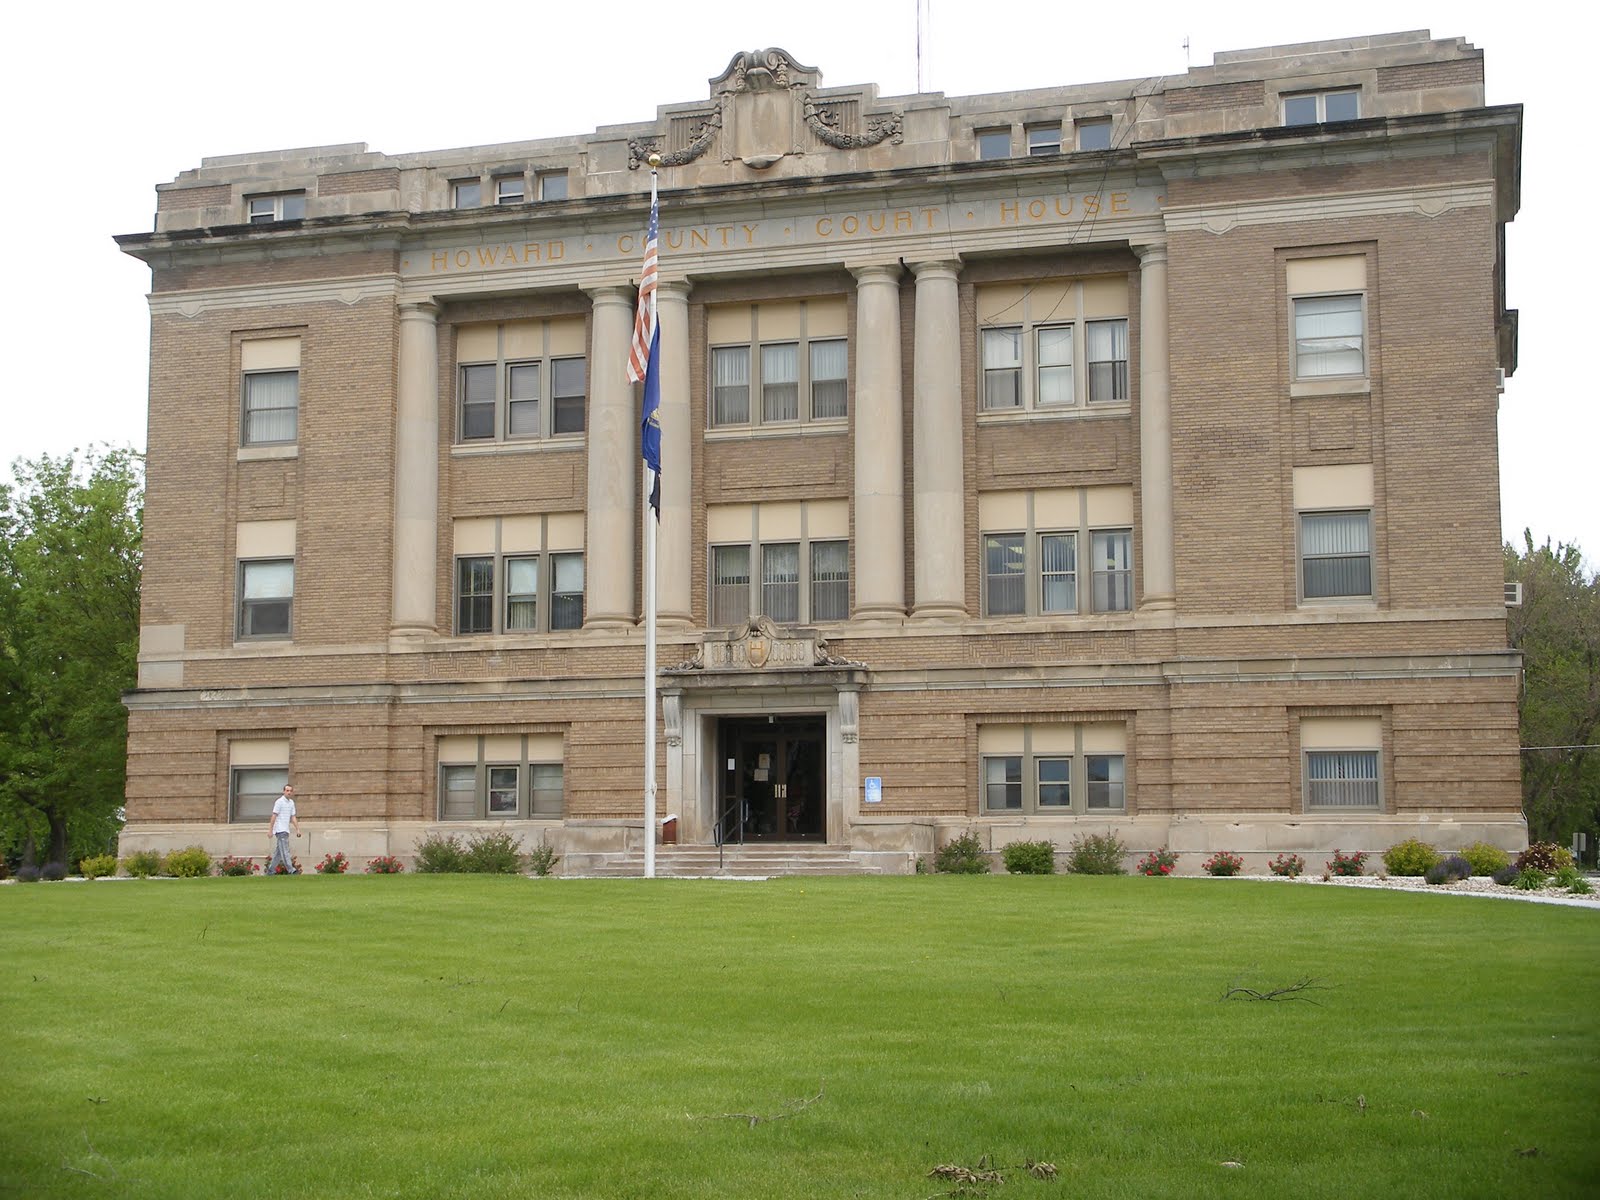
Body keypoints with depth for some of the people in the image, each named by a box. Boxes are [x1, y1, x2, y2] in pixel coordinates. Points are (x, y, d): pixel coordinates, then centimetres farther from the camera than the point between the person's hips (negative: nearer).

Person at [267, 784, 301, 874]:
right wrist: (271, 830, -13)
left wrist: (297, 829, 11)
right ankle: (291, 870, -19)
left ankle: (271, 870, 13)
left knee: (279, 852, 9)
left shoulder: (291, 802, 15)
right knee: (285, 851, -12)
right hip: (280, 830, -8)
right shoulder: (279, 802, -8)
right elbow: (274, 816, -10)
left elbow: (293, 817, 17)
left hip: (286, 831, 8)